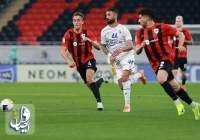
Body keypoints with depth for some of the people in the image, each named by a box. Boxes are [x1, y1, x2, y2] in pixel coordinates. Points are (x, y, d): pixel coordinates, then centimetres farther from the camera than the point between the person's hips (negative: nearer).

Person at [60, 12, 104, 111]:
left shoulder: (87, 33, -6)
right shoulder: (68, 34, -7)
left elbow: (98, 47, -10)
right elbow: (63, 51, -9)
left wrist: (89, 40, -28)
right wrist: (69, 61, -26)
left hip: (89, 60, -3)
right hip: (78, 64, 3)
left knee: (89, 79, -30)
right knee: (89, 85, 11)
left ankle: (99, 101, -27)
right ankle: (100, 80, 46)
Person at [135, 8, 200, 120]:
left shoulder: (161, 27, -5)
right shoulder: (140, 33, 9)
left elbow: (180, 34, 1)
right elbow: (137, 51, 8)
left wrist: (180, 45, -17)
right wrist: (141, 46, -14)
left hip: (166, 58, -6)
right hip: (155, 64, 6)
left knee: (161, 79, -32)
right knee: (175, 87, 8)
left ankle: (177, 102, -19)